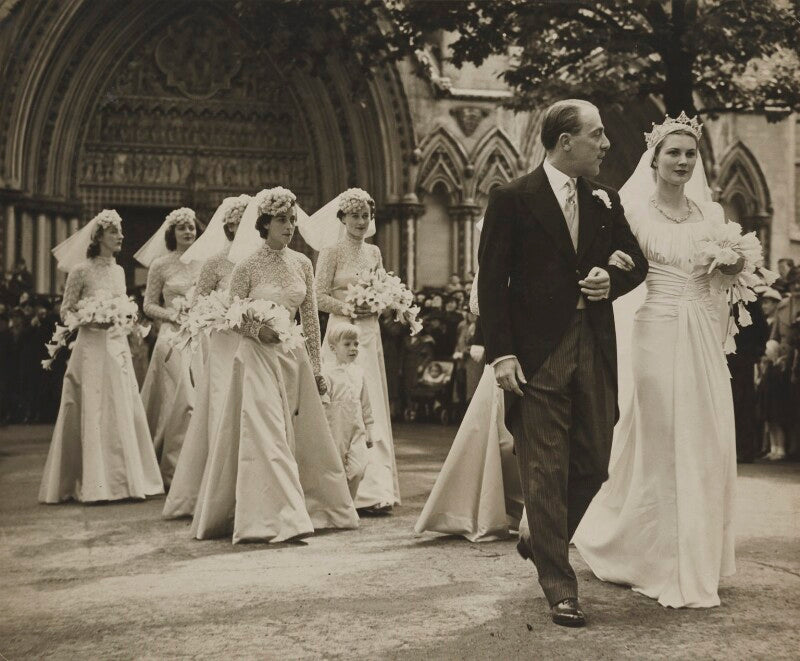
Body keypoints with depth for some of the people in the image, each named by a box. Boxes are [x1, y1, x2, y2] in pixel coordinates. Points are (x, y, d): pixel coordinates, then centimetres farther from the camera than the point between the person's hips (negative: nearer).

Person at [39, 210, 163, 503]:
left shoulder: (118, 271, 12)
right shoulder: (81, 270, -5)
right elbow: (66, 311, -3)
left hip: (118, 347, 6)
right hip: (93, 346, -6)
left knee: (124, 411, 5)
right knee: (94, 411, -5)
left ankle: (124, 478, 12)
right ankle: (94, 482, 1)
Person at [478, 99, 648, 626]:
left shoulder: (606, 201, 12)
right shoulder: (513, 200, -4)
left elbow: (637, 262, 21)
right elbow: (492, 282, -6)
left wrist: (612, 280, -2)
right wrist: (501, 353, -13)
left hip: (595, 350, 5)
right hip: (537, 356, -5)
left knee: (593, 465, 9)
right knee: (546, 472, -2)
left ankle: (543, 543, 34)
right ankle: (560, 588, 6)